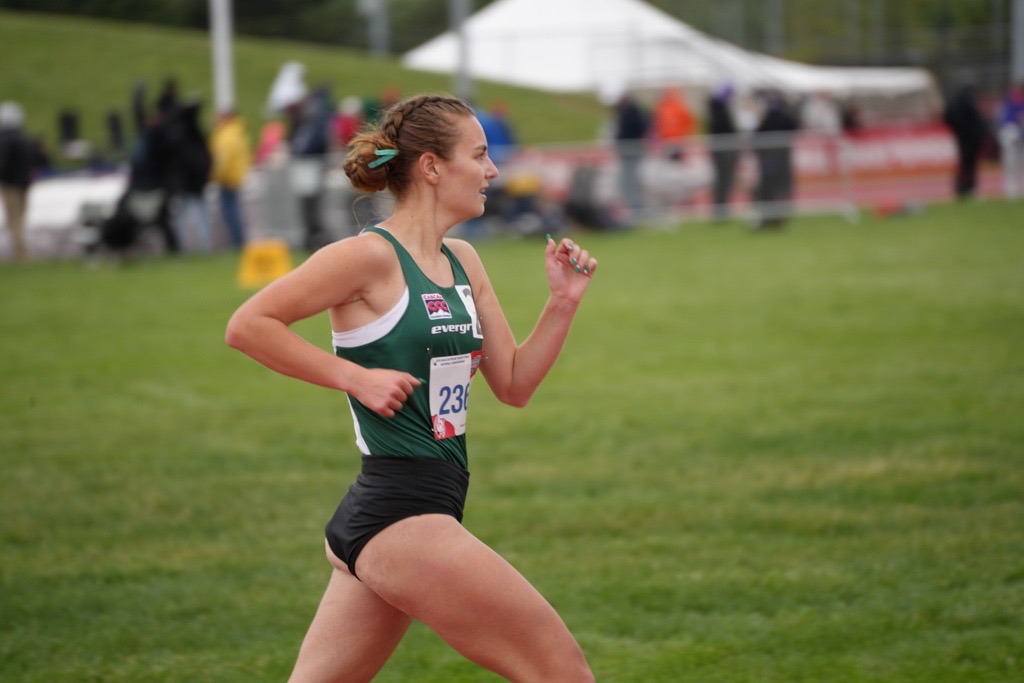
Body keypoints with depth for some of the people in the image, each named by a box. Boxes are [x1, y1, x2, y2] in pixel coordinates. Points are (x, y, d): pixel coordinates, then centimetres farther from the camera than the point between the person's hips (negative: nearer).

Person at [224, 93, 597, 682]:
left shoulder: (463, 262, 15)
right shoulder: (371, 257, -11)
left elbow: (514, 385, 17)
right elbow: (247, 325, -11)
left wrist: (563, 304, 5)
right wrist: (355, 376, -14)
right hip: (401, 517, -9)